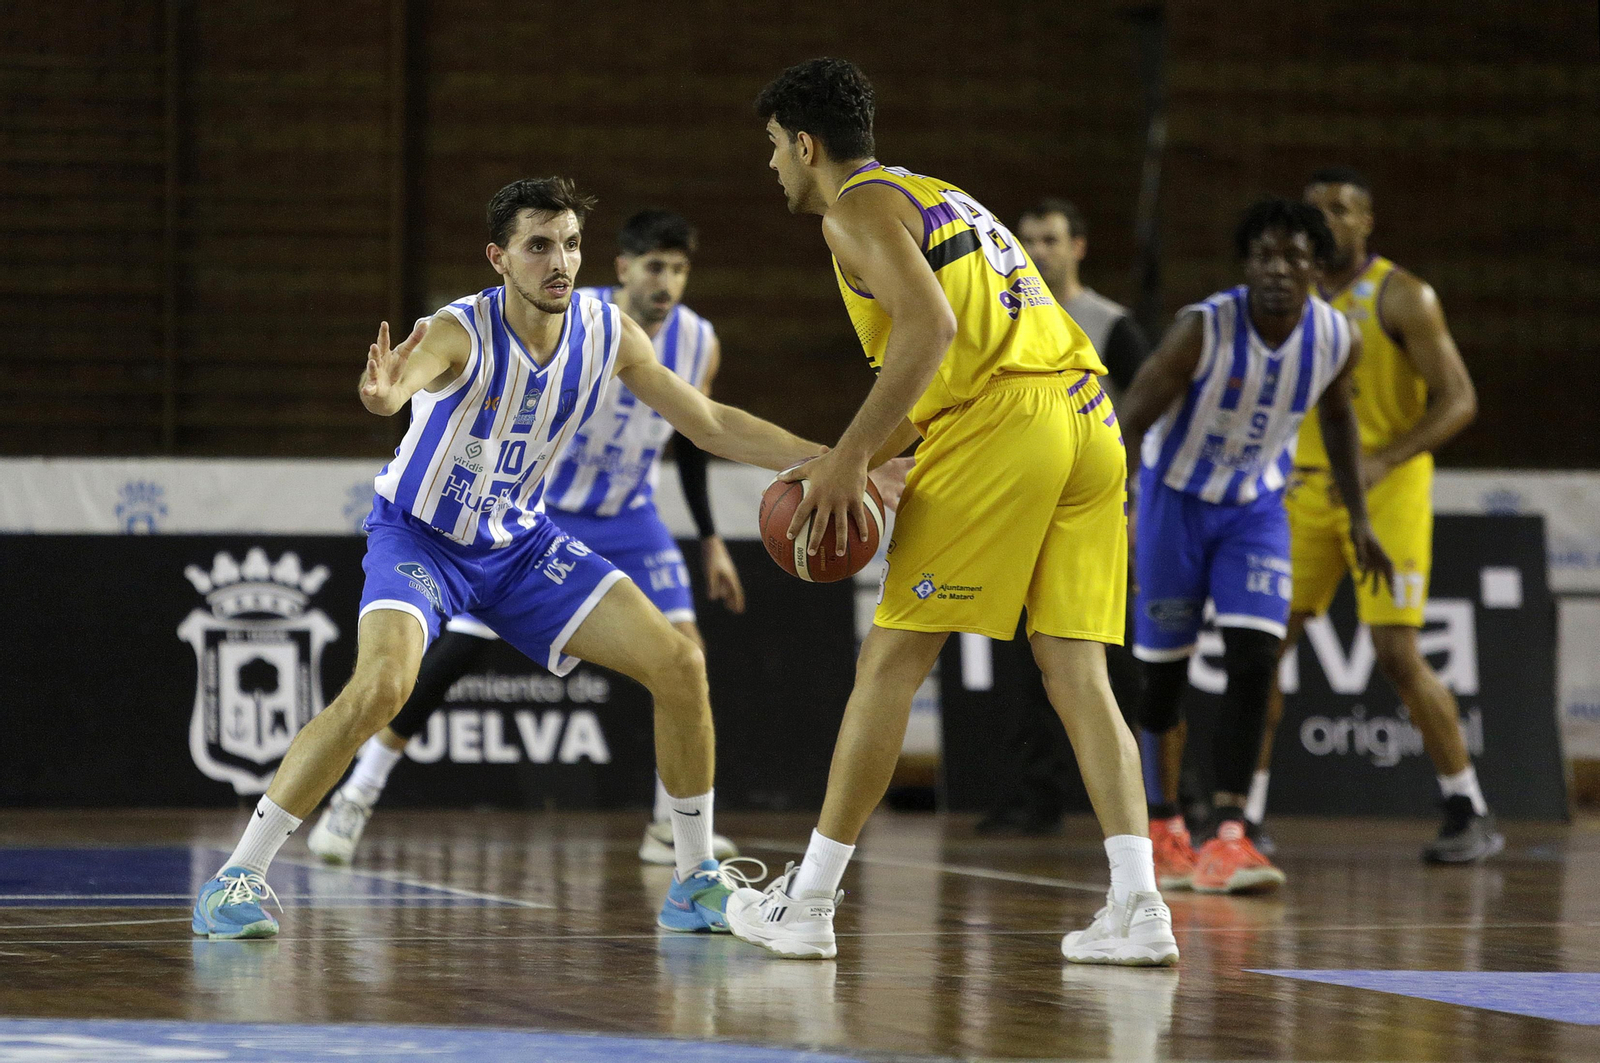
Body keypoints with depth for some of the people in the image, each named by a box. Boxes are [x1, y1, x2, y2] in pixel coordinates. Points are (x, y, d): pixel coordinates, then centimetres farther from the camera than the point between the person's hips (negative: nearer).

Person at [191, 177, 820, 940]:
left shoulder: (608, 334, -11)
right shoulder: (461, 333, -28)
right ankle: (237, 877, -23)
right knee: (381, 685, -32)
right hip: (419, 535, -6)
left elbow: (710, 425, -1)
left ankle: (696, 879, 10)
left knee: (679, 665, -5)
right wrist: (383, 393, -78)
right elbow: (405, 371, -53)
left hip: (520, 542, 6)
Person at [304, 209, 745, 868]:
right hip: (536, 510, -3)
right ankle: (355, 799, 5)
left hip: (627, 518, 3)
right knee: (452, 653, -7)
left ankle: (672, 827, -1)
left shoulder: (699, 345, -9)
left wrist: (711, 541, 11)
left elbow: (690, 443, 8)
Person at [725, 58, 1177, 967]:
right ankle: (1138, 908, -8)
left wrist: (849, 460, -13)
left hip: (1001, 428, -8)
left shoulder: (859, 208, 1)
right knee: (1075, 672, 5)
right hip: (1089, 418, 8)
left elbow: (930, 329, -15)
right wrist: (854, 466, 30)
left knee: (893, 660, 0)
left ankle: (808, 902, 5)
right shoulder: (936, 200, 30)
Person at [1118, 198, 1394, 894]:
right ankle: (1161, 829, 23)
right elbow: (1130, 422, -23)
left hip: (1257, 506, 3)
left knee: (1254, 662, -14)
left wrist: (1359, 517, 10)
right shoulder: (1203, 330, -27)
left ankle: (1226, 838, -14)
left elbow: (1336, 416, 8)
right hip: (1176, 497, -2)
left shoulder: (1338, 340, -14)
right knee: (1165, 670, 5)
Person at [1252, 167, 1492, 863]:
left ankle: (1471, 813, 2)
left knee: (1397, 655, -11)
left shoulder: (1401, 298, -8)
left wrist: (1381, 461, -25)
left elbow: (1458, 401, -13)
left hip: (1388, 491, -5)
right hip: (1306, 489, 5)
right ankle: (1244, 811, 4)